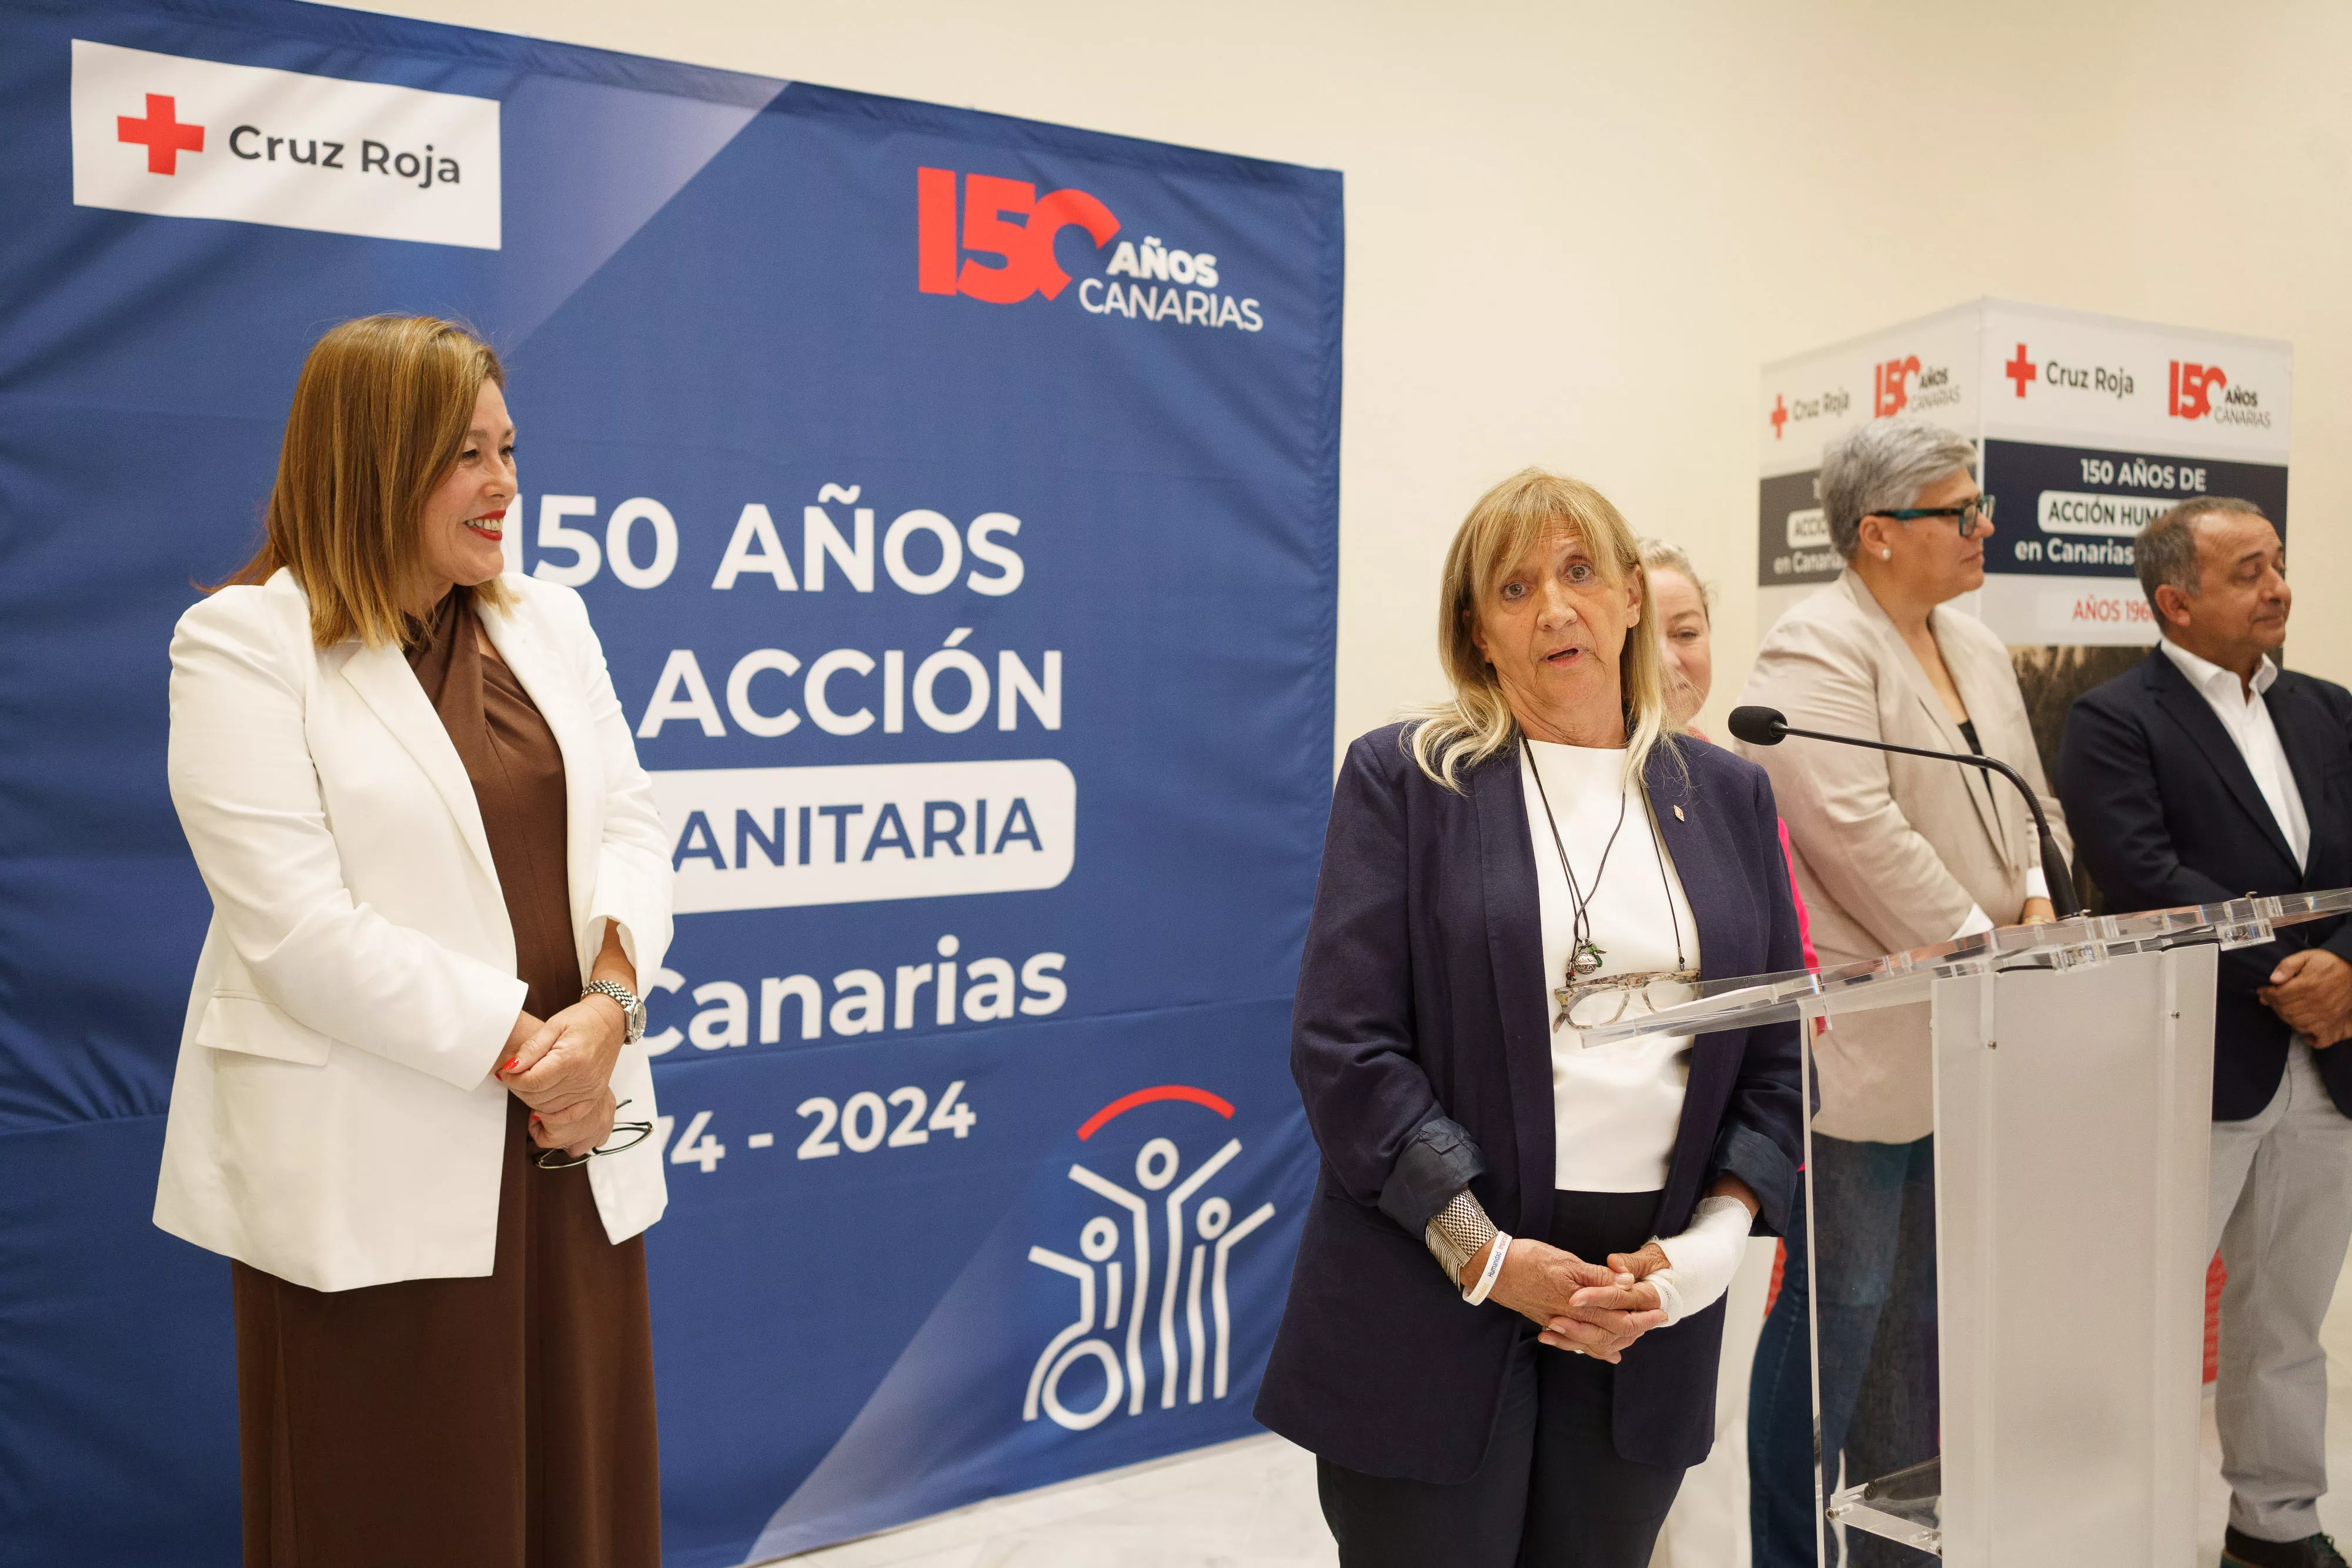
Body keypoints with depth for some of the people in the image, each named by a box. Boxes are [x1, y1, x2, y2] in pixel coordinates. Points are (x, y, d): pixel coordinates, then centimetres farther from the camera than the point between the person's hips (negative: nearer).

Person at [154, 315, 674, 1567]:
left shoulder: (547, 620, 11)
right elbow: (298, 926, -15)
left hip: (568, 1144, 5)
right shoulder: (244, 644, -6)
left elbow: (627, 825, 5)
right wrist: (518, 1050, -15)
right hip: (376, 1171, -5)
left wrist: (606, 1007, -13)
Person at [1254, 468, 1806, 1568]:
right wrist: (1485, 1254, -14)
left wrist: (1710, 1243, -5)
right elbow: (1344, 1043, -9)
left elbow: (1778, 1052, 9)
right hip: (1433, 1305, -3)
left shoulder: (1725, 795, 10)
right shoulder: (1403, 777, -2)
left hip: (1651, 1302, 4)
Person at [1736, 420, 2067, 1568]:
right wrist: (1979, 948, -18)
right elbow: (1855, 829, -22)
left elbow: (2023, 798, 21)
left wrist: (2034, 901, 2)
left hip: (1962, 1044, 9)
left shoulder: (1979, 651, 16)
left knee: (1924, 1304, 17)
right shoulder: (1815, 650, -13)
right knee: (1840, 1305, 0)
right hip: (1859, 1050, -9)